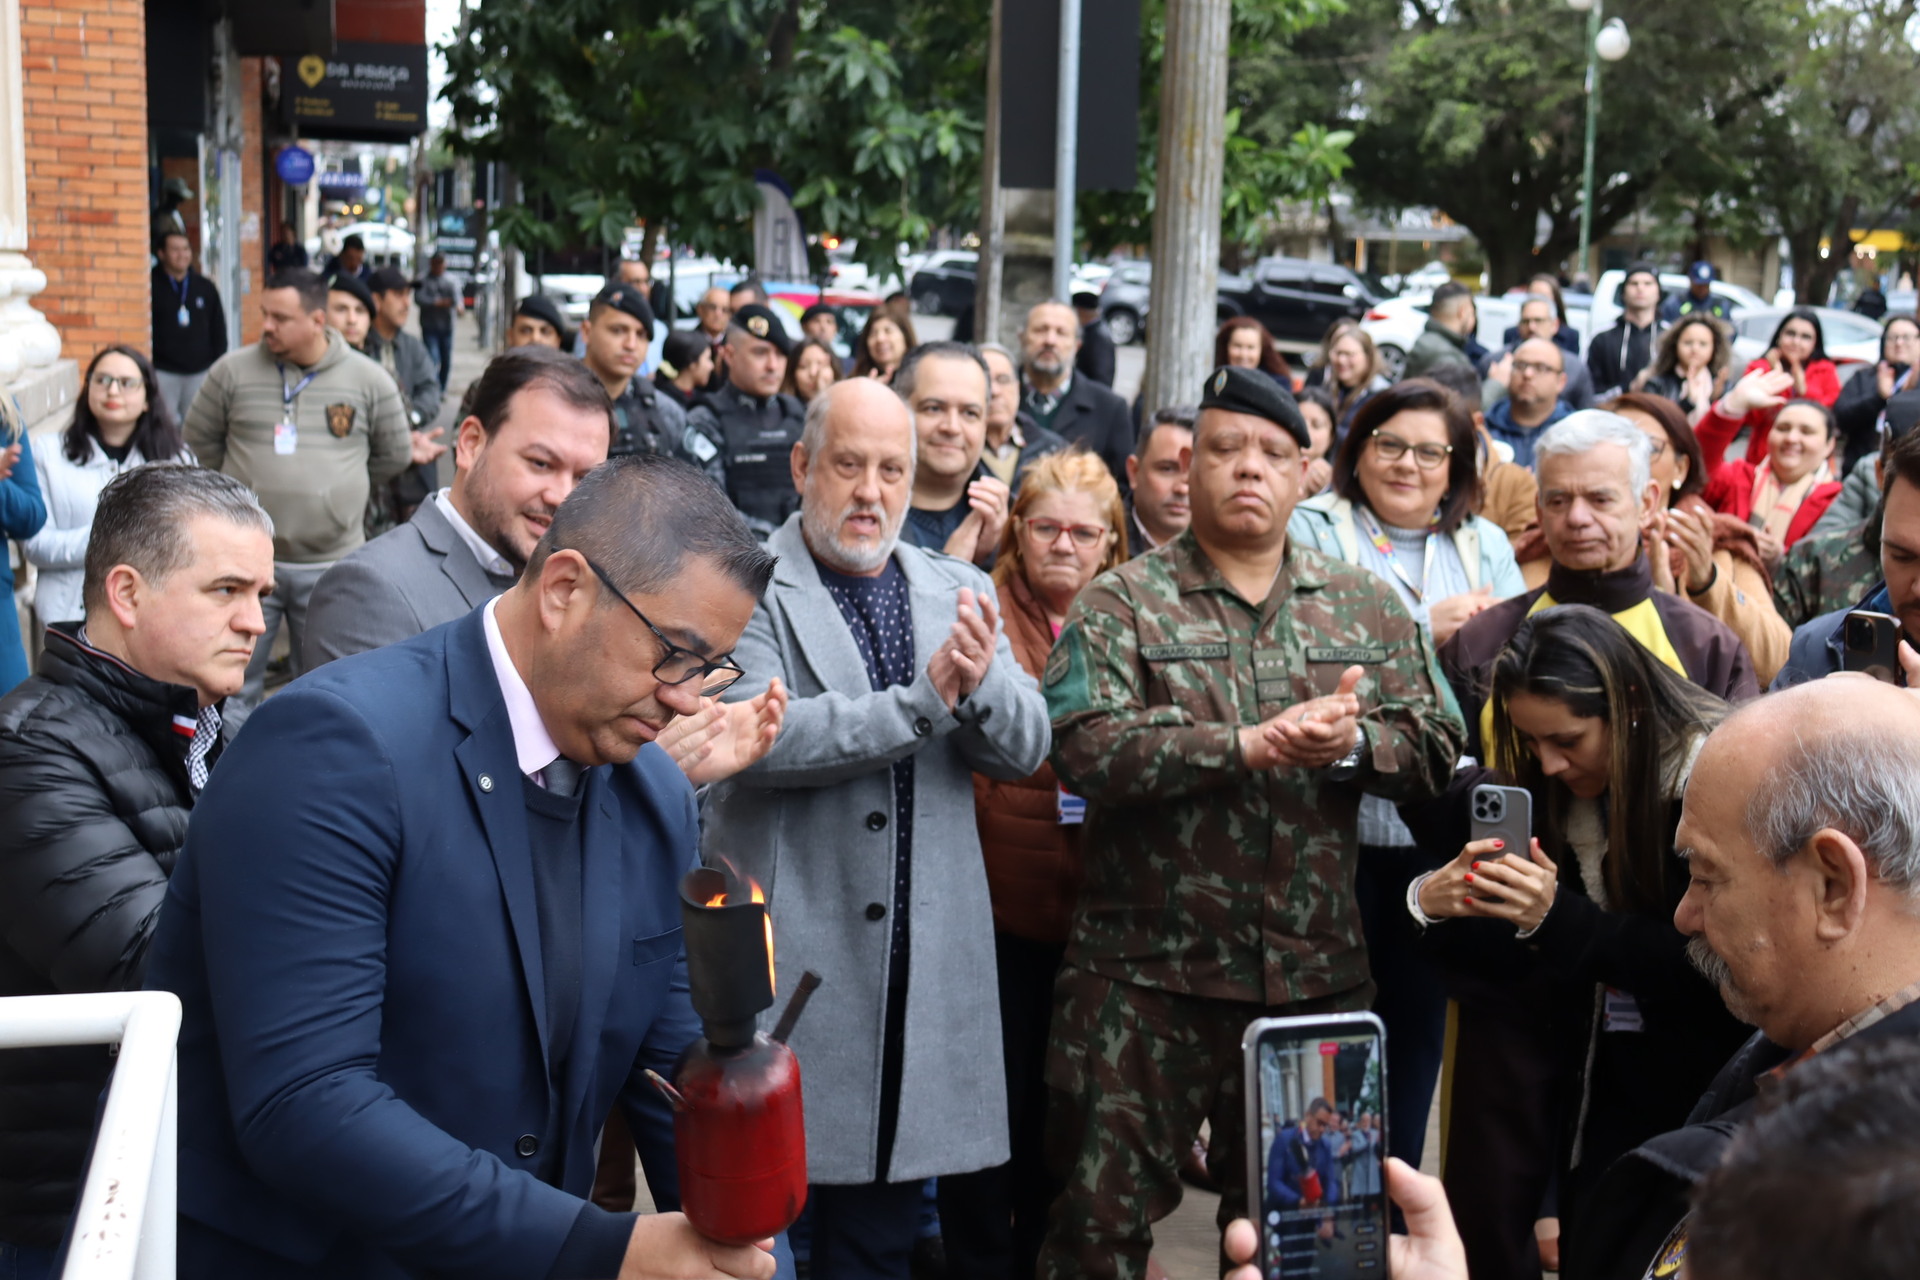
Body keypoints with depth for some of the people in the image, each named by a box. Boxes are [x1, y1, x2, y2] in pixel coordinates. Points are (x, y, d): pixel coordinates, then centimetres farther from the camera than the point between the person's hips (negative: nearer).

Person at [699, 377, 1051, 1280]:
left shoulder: (961, 593, 10)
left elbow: (1023, 750, 3)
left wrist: (982, 682, -18)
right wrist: (923, 699, -24)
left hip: (924, 963, 5)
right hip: (783, 958, -4)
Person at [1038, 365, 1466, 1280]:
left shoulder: (1367, 606, 10)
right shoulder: (1121, 604, 0)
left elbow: (1437, 746, 5)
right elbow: (1085, 747, -15)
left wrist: (1356, 743, -16)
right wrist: (1248, 747, -21)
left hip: (1317, 972, 3)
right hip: (1148, 972, -3)